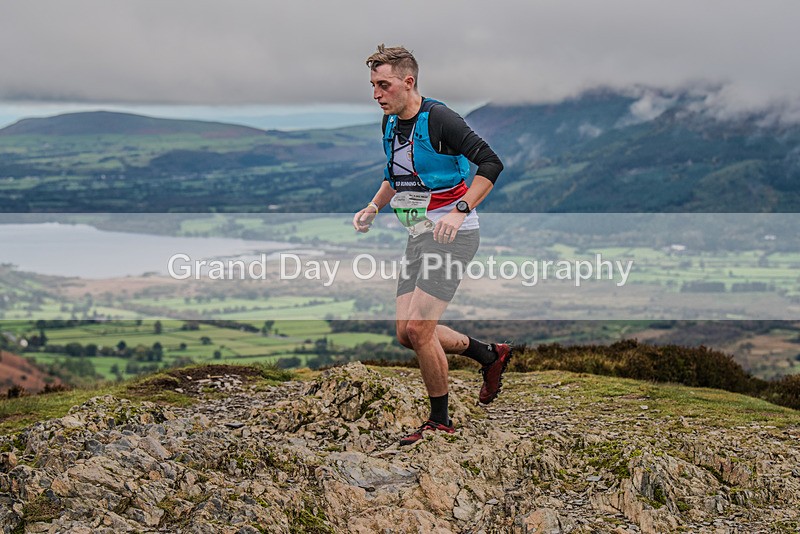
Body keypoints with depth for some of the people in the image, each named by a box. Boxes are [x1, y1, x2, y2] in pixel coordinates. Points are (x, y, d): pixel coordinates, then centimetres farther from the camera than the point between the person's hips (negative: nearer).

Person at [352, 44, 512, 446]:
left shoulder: (438, 119, -17)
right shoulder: (390, 123, 9)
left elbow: (491, 163, -19)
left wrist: (460, 211, -27)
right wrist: (373, 207, 8)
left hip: (453, 234, -9)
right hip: (418, 235, 9)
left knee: (418, 328, -14)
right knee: (406, 333, 5)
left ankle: (440, 421, 4)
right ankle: (489, 355, 26)